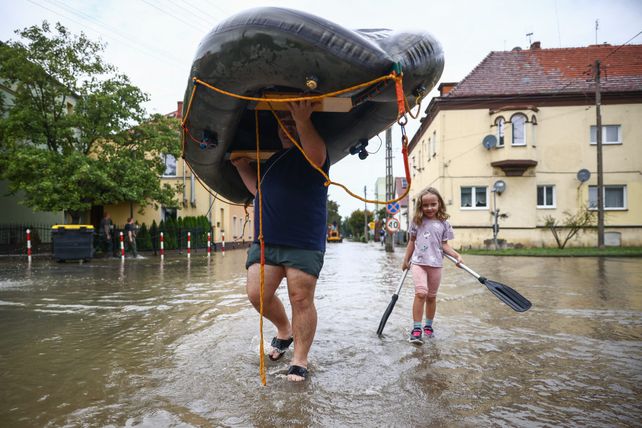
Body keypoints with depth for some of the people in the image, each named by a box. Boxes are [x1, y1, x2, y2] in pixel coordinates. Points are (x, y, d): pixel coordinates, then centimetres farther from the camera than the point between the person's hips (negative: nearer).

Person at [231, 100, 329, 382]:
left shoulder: (309, 156, 2)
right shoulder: (271, 160, 22)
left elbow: (317, 156, -23)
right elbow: (259, 190, 33)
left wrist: (303, 122, -38)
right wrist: (242, 168, 22)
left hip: (304, 244, -6)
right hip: (265, 240, 6)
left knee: (301, 299, -3)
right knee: (257, 294, -1)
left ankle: (300, 360, 10)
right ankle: (284, 330, 27)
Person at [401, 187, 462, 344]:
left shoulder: (443, 224, 3)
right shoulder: (417, 221, 3)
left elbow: (444, 244, 5)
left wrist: (457, 255, -11)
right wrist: (406, 261, 15)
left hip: (435, 264, 2)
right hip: (418, 262, -1)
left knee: (431, 296, 11)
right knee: (421, 293, -19)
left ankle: (428, 325, 29)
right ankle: (416, 329, -14)